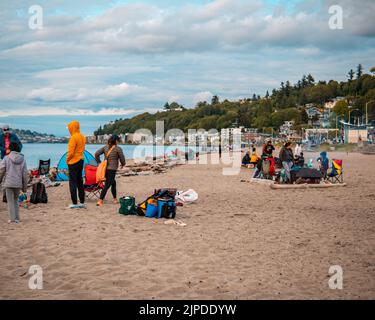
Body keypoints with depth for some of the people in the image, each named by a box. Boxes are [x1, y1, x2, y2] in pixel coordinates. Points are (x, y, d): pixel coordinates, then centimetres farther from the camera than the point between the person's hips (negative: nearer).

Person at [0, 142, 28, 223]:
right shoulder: (22, 159, 3)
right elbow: (25, 174, 3)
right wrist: (24, 186, 10)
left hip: (9, 183, -3)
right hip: (18, 183, 3)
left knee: (10, 201, 6)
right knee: (15, 201, 17)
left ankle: (13, 219, 5)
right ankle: (17, 219, 15)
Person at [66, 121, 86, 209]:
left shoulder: (73, 137, -17)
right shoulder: (82, 137, 10)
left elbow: (71, 151, -18)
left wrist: (67, 159, -4)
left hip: (73, 162, -8)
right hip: (81, 160, 8)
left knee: (73, 183, -3)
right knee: (80, 182, 12)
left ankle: (74, 203, -3)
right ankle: (82, 202, 15)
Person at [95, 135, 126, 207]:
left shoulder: (105, 147, 9)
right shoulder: (118, 149, -6)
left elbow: (96, 154, 2)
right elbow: (122, 159, -2)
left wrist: (99, 162, 13)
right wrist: (123, 164, 20)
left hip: (105, 168, 7)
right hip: (112, 169, -7)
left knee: (113, 183, 23)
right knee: (107, 185, -8)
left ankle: (115, 199, 31)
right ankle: (100, 201, -15)